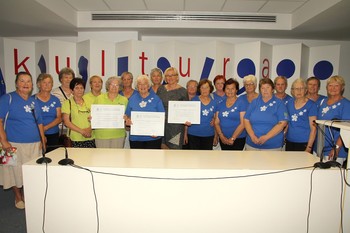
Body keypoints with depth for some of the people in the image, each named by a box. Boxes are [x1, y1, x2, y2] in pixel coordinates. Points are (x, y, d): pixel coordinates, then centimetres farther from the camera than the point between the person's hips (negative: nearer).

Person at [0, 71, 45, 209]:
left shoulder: (34, 101, 11)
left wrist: (42, 141, 10)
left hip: (35, 144, 5)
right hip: (14, 144, -4)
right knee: (15, 171, 5)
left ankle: (26, 195, 31)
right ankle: (18, 198, 27)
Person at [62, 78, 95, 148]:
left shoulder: (88, 103, 13)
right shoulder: (68, 103, 2)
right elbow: (66, 122, -5)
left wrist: (89, 128, -6)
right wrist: (82, 131, -13)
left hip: (90, 138, 3)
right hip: (76, 139, -3)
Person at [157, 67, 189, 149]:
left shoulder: (182, 91, -1)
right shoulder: (160, 89, 10)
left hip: (176, 124, -4)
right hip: (161, 123, 4)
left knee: (175, 147, -1)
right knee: (163, 146, 9)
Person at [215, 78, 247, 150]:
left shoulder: (242, 103, -3)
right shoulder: (220, 104, 10)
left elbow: (243, 123, -9)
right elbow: (216, 122, 7)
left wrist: (232, 138, -13)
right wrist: (221, 136, -8)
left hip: (238, 139, -4)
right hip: (223, 140, 4)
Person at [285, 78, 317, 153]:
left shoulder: (311, 105, -5)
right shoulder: (289, 104, 8)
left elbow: (313, 129, -8)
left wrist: (309, 147, -12)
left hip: (304, 143, -4)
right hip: (289, 142, 4)